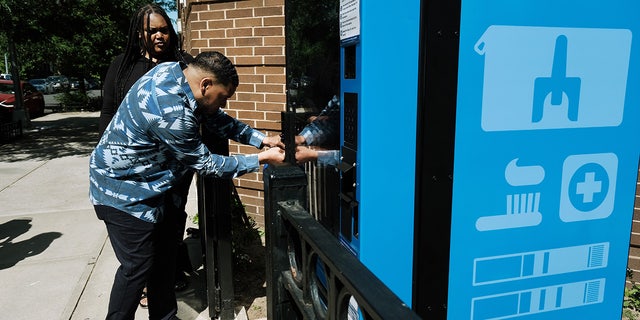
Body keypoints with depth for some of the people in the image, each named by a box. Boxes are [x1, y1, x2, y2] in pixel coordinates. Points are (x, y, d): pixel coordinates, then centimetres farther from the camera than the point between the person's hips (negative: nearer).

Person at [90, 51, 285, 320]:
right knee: (138, 266, 2)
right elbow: (205, 164, -20)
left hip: (148, 184, 10)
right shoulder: (170, 111, -33)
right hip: (123, 191, -10)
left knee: (163, 256, 16)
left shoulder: (176, 71, -5)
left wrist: (262, 139, -1)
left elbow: (218, 119, 6)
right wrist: (262, 159, -15)